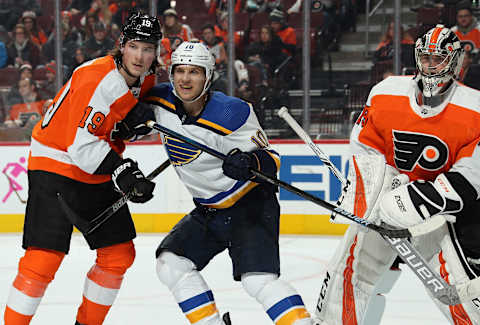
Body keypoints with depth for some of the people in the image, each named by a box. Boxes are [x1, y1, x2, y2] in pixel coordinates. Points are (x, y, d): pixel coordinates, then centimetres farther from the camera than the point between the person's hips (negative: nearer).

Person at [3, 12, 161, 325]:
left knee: (120, 254, 8)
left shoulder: (145, 78, 1)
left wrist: (141, 118, 2)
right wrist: (122, 172, -33)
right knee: (44, 259, -17)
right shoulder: (97, 79, -25)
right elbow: (82, 147, -28)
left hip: (98, 175, 8)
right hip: (55, 166, -8)